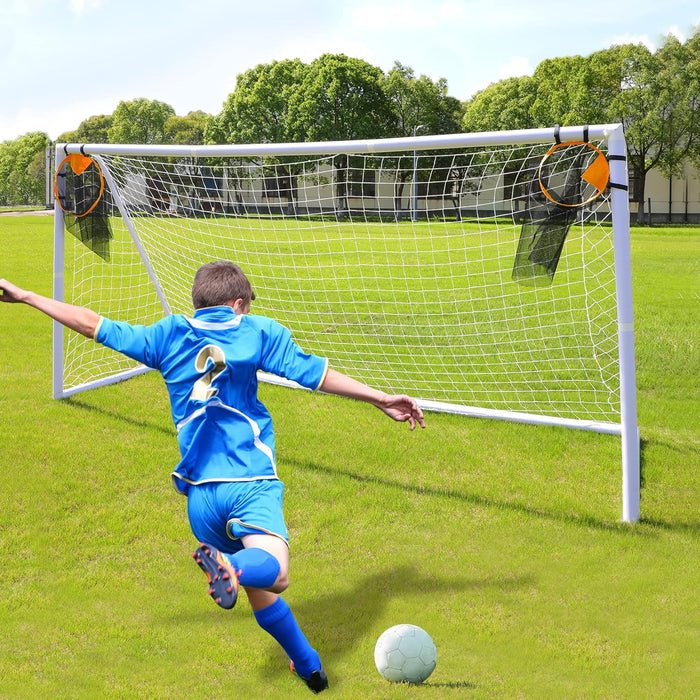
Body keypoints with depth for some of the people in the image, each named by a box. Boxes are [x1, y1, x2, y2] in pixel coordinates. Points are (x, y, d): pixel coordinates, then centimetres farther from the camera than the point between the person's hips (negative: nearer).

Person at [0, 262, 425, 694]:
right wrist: (380, 398, 9)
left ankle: (308, 664, 23)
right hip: (252, 482, -3)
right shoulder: (260, 332, 7)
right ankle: (233, 567, -49)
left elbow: (94, 325, 15)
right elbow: (316, 374, 4)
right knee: (274, 572, -18)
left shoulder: (169, 335, 12)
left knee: (260, 590, 17)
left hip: (199, 491, 4)